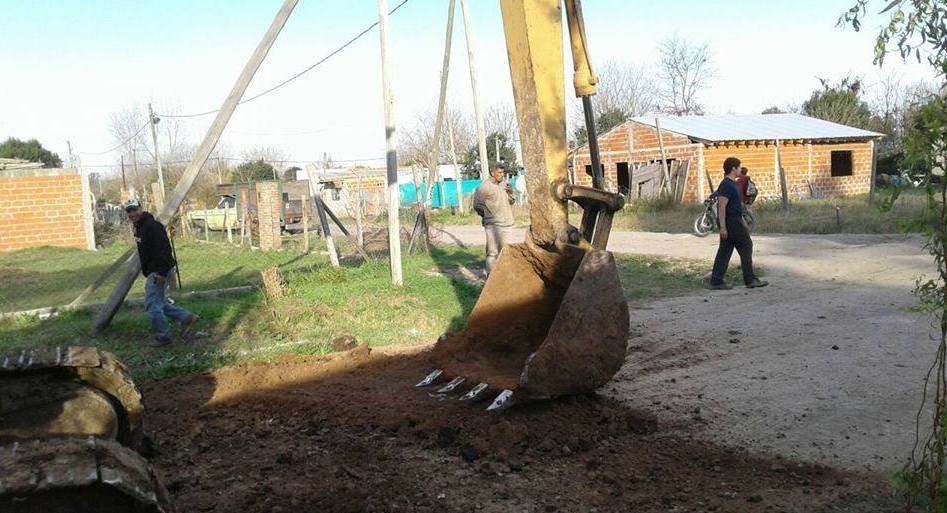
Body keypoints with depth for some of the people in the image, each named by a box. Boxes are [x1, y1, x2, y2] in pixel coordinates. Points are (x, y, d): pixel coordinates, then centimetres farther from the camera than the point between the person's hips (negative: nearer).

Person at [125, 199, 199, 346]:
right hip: (152, 272, 11)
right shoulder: (139, 227, 14)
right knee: (159, 303, 15)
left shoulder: (152, 226, -19)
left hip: (157, 273, -11)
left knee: (152, 304, -6)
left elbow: (164, 249, -25)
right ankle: (186, 317, 16)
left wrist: (161, 272, -27)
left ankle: (163, 337, 3)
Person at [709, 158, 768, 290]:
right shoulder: (726, 185, -15)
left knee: (724, 252, 7)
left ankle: (716, 282, 7)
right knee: (746, 247, -2)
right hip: (731, 223, -10)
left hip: (734, 222, 10)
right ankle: (750, 280, 5)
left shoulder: (732, 184, 17)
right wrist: (723, 226, -25)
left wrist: (743, 224, 25)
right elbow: (721, 206, -22)